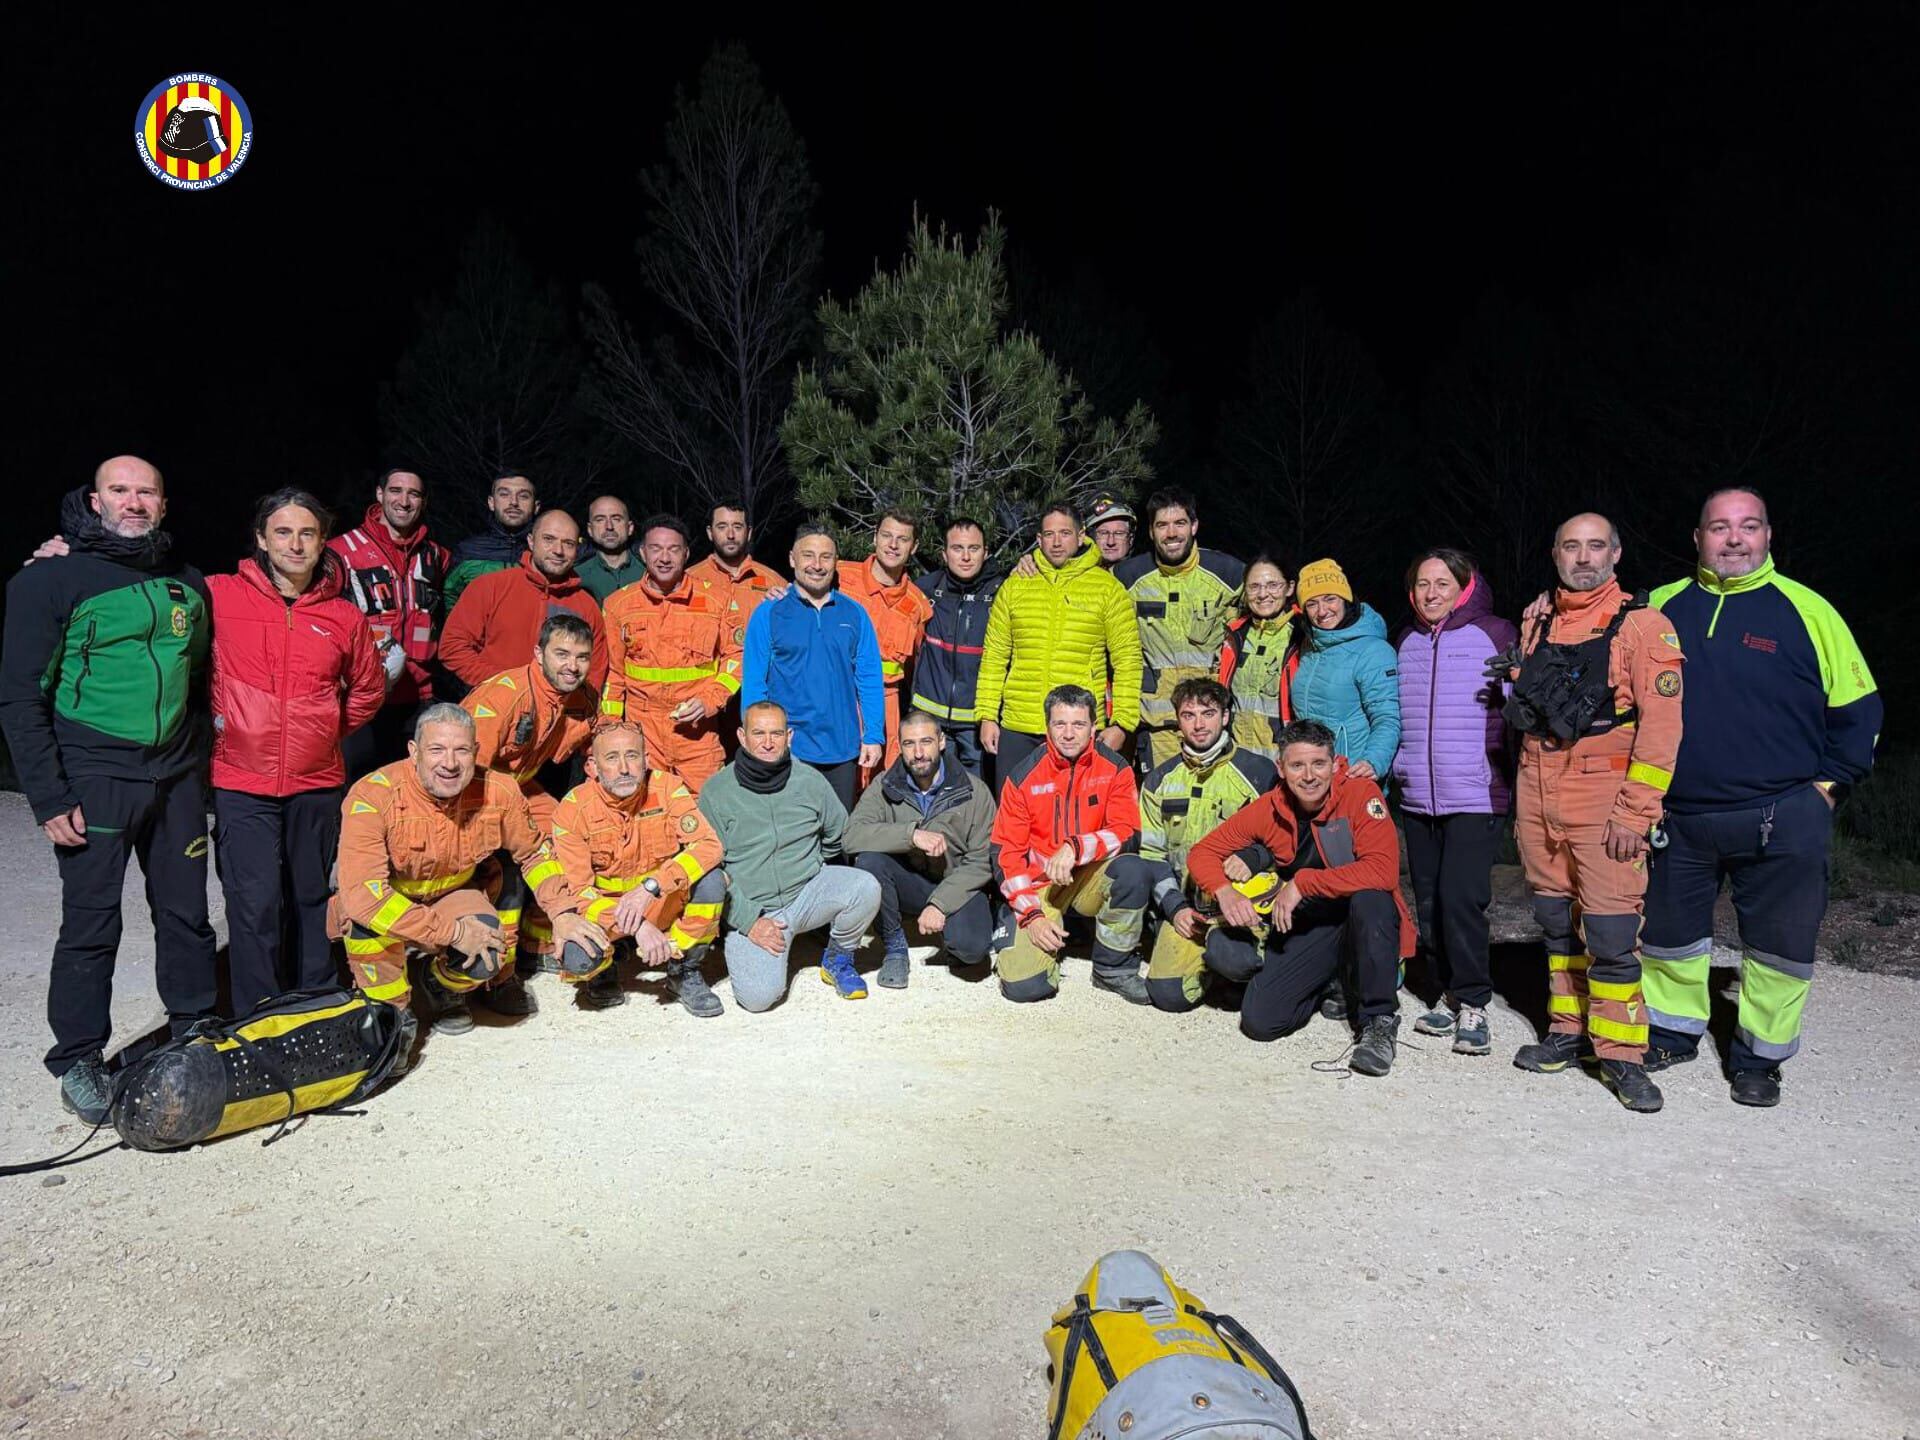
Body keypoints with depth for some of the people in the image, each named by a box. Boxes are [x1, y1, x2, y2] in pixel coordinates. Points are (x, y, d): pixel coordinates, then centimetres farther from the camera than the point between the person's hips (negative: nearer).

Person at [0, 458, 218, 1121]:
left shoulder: (189, 586, 10)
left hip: (176, 774, 4)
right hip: (94, 779, -4)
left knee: (186, 911, 12)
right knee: (91, 923, 2)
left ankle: (194, 1031, 28)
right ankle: (77, 1059, 17)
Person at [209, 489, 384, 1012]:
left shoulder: (344, 615, 5)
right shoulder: (219, 596, -3)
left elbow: (368, 689, 17)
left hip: (318, 783, 3)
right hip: (242, 784, -2)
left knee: (312, 898, 13)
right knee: (255, 905, -5)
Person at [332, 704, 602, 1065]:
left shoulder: (498, 792, -17)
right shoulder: (372, 796, -29)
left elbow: (535, 853, 1)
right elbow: (361, 892, -37)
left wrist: (563, 912, -11)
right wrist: (452, 931, -36)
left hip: (452, 899, 3)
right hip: (387, 914, -3)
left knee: (488, 951, -24)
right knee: (364, 910, -35)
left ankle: (443, 990, 13)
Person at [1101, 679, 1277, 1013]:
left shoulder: (1259, 773, 1)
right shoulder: (1159, 781, 12)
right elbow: (1152, 853, 11)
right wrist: (1175, 907, -3)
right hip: (1183, 903, 2)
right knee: (1169, 994, -20)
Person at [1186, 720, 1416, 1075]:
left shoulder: (1361, 793, -17)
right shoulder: (1268, 809, -6)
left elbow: (1383, 871, -29)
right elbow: (1202, 853, 0)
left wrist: (1302, 883, -26)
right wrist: (1224, 891, -21)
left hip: (1367, 923, -3)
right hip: (1309, 927, 3)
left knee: (1369, 898, -38)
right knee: (1259, 1021, -13)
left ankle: (1379, 1021, -18)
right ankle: (1328, 981, 20)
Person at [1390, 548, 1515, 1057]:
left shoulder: (1495, 634, -1)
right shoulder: (1406, 643, 15)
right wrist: (1390, 766, 18)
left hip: (1476, 796, -5)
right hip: (1417, 798, 5)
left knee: (1460, 897, -13)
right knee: (1430, 902, 8)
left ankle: (1472, 1005, 1)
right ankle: (1450, 994, 22)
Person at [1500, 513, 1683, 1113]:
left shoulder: (1643, 625, -4)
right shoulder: (1538, 625, 14)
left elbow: (1662, 722, -10)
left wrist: (1635, 813, -15)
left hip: (1604, 801, -5)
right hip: (1538, 798, 6)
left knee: (1610, 928, -6)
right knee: (1557, 922, 13)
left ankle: (1620, 1053, 6)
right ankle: (1567, 1031, 25)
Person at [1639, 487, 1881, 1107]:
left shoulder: (1806, 611, -2)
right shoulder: (1661, 609, 4)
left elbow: (1857, 705, 4)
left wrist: (1828, 784, -1)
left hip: (1781, 821, -2)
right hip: (1676, 817, 2)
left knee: (1779, 946, 7)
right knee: (1667, 935, 13)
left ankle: (1760, 1056, 24)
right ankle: (1672, 1032, 32)